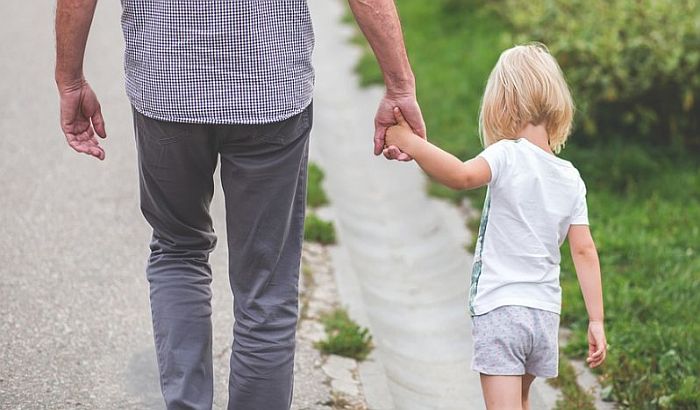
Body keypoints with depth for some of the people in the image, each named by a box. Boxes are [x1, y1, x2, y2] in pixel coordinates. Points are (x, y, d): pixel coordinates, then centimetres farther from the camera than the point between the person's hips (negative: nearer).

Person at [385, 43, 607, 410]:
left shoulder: (508, 156, -11)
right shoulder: (571, 179, 7)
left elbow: (462, 176, -32)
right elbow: (584, 250, 4)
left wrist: (411, 142, -25)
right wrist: (596, 321, 6)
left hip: (499, 308, -6)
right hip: (545, 312, 6)